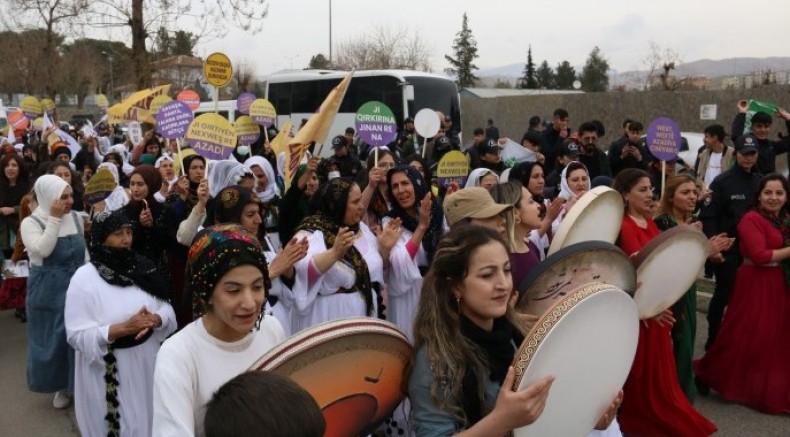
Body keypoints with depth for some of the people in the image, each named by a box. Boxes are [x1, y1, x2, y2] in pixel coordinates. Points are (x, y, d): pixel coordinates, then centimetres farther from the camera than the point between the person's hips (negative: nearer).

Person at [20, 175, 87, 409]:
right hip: (49, 291, -3)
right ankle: (61, 387, 27)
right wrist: (55, 219, -26)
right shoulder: (31, 223, -12)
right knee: (52, 340, 9)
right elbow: (42, 250, -29)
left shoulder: (76, 218, 1)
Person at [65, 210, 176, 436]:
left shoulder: (144, 267, 0)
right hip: (108, 372, -4)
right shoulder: (84, 277, -12)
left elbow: (167, 309, 4)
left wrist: (155, 320, -19)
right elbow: (77, 335, -16)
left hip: (147, 361, 4)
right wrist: (124, 328, -26)